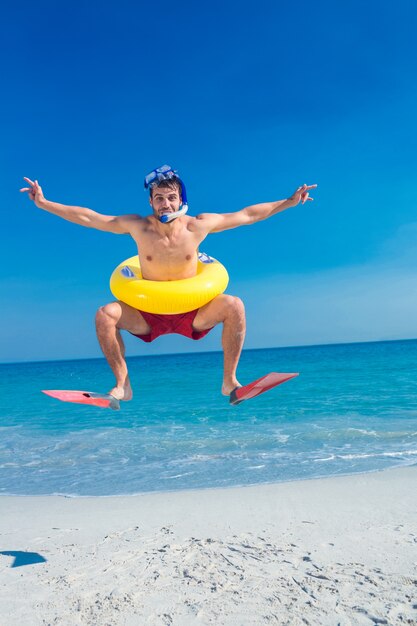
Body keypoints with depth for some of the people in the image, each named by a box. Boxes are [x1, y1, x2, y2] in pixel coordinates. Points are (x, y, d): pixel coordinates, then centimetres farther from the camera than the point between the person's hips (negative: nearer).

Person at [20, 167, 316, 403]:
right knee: (105, 314, -24)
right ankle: (123, 385, -9)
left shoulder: (198, 226, -8)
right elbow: (87, 217, -3)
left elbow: (248, 215, -1)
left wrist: (289, 202, 0)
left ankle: (230, 381, -12)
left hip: (193, 313, 0)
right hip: (147, 315, 1)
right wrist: (44, 203, -6)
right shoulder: (137, 226, -7)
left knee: (235, 305, -25)